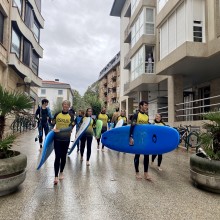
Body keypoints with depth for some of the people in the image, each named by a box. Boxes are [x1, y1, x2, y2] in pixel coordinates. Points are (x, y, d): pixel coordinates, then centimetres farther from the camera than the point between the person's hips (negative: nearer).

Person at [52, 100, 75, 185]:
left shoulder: (71, 116, -3)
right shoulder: (57, 114, 0)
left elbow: (70, 128, -15)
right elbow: (53, 124, 13)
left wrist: (59, 130, -25)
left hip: (66, 139, 1)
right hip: (57, 139, 0)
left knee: (63, 156, 13)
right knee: (57, 157, -5)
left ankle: (61, 172, 32)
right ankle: (56, 176, -1)